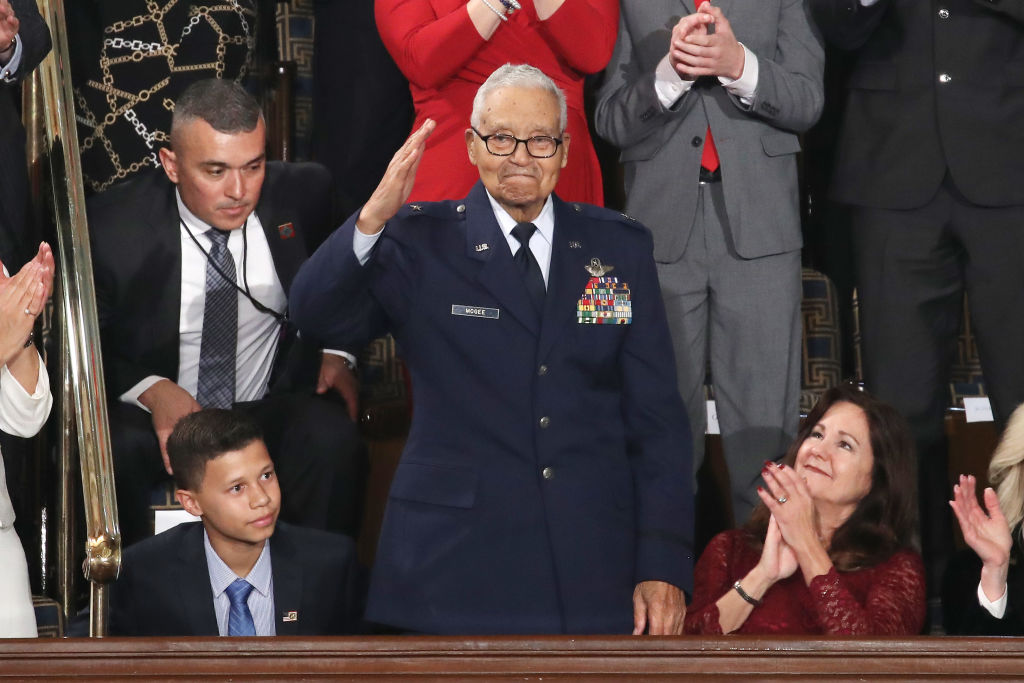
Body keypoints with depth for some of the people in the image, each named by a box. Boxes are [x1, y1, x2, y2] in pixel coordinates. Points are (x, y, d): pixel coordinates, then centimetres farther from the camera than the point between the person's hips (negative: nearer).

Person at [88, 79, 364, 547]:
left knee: (333, 442, -31)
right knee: (109, 452, -34)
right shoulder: (113, 228, -13)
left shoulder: (302, 195, -5)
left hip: (272, 407, 1)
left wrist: (338, 352, 1)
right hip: (157, 414, -1)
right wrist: (149, 389, -19)